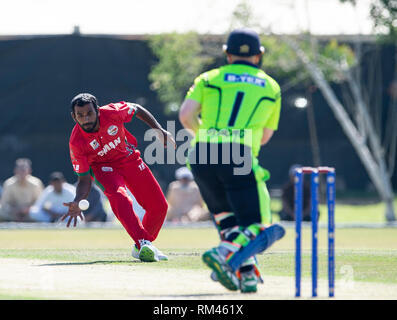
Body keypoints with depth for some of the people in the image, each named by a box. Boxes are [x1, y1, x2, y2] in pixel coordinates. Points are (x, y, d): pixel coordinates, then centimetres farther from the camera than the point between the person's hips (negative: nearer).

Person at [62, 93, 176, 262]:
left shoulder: (112, 112, -26)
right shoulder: (76, 143, -27)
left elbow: (137, 109, -3)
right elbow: (84, 180, -20)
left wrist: (160, 131, -3)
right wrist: (77, 202, -37)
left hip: (130, 159, 3)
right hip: (103, 168, -3)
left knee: (159, 206, -2)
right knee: (119, 198, -35)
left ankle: (141, 247, 20)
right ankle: (143, 243, -36)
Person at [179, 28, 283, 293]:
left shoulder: (210, 78, 18)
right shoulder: (271, 87, 21)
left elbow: (186, 115, 4)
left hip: (201, 154, 3)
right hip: (240, 157, -3)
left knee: (227, 217, 19)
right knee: (256, 225, -1)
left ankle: (247, 273, 7)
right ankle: (223, 254, -25)